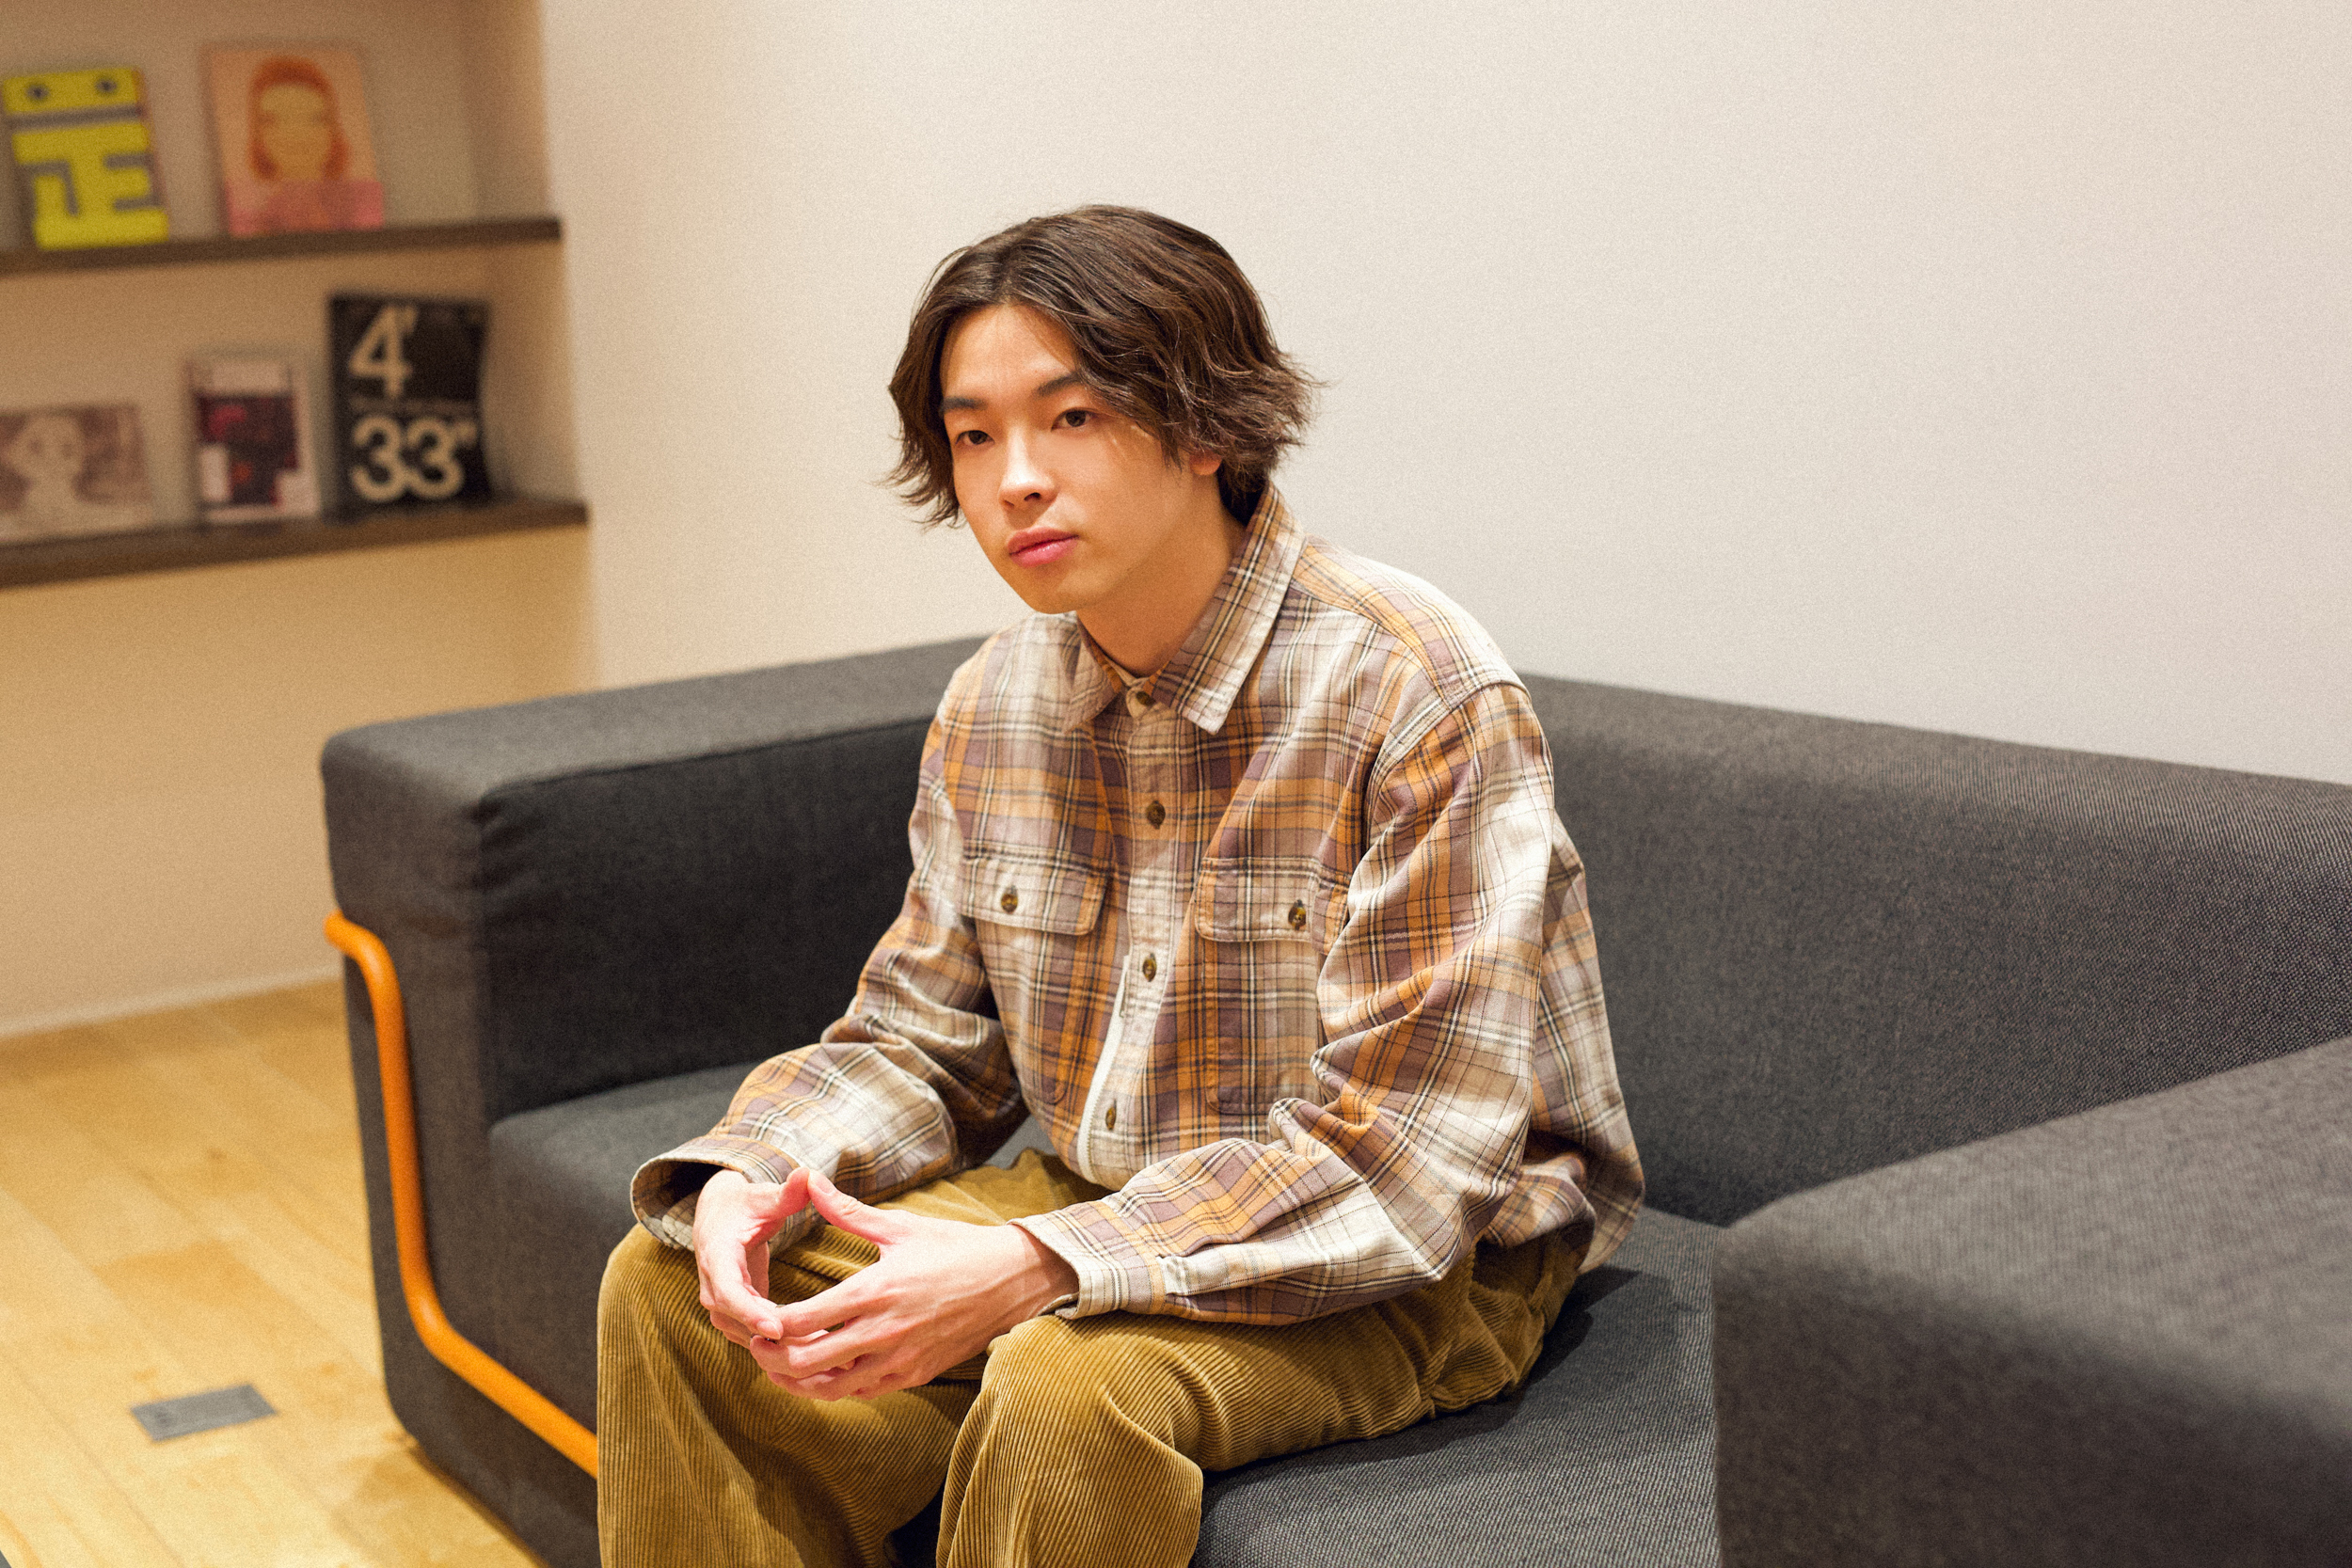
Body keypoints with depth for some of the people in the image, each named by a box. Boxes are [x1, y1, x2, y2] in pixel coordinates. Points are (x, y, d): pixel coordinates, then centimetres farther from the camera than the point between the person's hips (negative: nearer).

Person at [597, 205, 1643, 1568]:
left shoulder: (1423, 701, -22)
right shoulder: (993, 707, 1)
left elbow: (1394, 1158, -25)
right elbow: (923, 1042, 8)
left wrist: (1035, 1269, -33)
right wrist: (752, 1174, -14)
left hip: (1423, 1267, -6)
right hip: (1101, 1216, 7)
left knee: (1070, 1387, -34)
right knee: (673, 1288, -5)